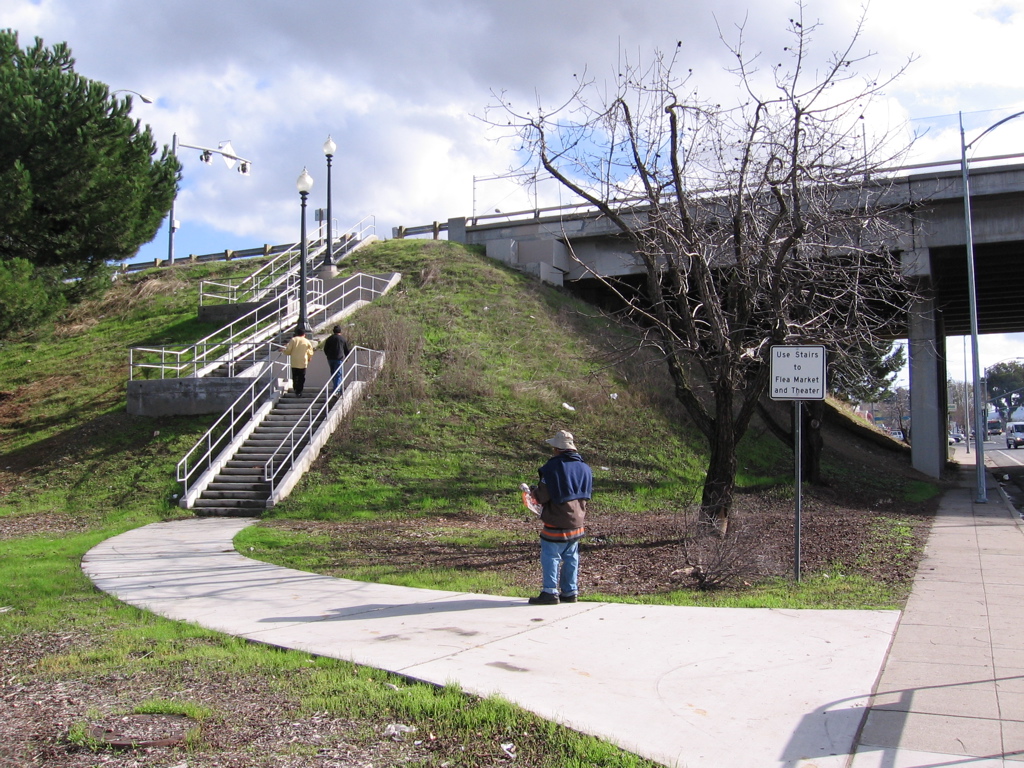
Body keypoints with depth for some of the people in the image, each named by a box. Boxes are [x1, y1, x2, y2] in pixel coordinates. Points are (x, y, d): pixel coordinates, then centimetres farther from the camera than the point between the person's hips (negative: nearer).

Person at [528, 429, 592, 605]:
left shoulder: (553, 466, -16)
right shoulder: (585, 467, 7)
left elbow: (542, 496, -17)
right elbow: (587, 493, 16)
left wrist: (535, 494, 4)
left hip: (556, 523, -7)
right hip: (577, 522, 7)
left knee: (550, 557, -1)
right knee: (571, 557, 14)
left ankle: (550, 592, -1)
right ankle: (570, 591, 18)